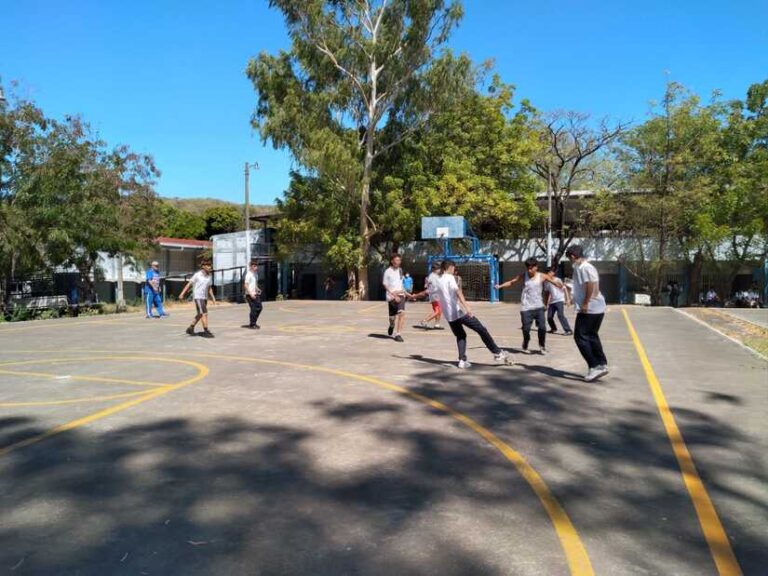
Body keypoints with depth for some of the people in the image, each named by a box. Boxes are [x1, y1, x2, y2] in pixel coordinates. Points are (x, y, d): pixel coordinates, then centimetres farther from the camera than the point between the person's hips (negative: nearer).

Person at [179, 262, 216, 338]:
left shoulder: (209, 276, 6)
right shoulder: (197, 275, -11)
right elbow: (189, 284, -6)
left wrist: (213, 297, 3)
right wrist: (182, 294, -5)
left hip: (205, 297, 8)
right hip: (198, 297, -8)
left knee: (200, 315, 15)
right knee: (204, 314, -13)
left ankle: (191, 328, 29)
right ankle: (206, 331, -11)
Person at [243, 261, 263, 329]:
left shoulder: (255, 274, 13)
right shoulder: (249, 274, -14)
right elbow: (245, 285, -18)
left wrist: (257, 289, 9)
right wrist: (251, 294, -22)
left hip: (255, 294, 9)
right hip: (250, 295, -9)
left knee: (260, 307, 11)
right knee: (253, 309, -6)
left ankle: (254, 323, 22)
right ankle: (252, 325, 4)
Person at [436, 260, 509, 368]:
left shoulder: (438, 281, 14)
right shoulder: (450, 277, -7)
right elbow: (458, 292, -22)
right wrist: (467, 307, -33)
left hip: (449, 315, 7)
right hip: (459, 312, -7)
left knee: (460, 336, 20)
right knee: (482, 330, 2)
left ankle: (462, 360, 8)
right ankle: (497, 352, 6)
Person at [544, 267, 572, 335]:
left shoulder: (558, 280, -6)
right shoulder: (547, 283, 10)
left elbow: (565, 289, -8)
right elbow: (546, 294, 19)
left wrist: (568, 299, -16)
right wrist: (546, 304, 19)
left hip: (559, 300, -6)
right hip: (552, 302, 6)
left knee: (560, 315, -21)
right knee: (549, 317, 3)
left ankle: (568, 330, -20)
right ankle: (553, 329, 29)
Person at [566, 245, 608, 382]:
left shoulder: (583, 267, -14)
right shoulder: (585, 267, 16)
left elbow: (591, 285, -23)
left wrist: (585, 303, -20)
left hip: (589, 309, -10)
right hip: (597, 308, 10)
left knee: (580, 336, -5)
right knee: (592, 336, 15)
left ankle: (595, 366, -6)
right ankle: (602, 364, 16)